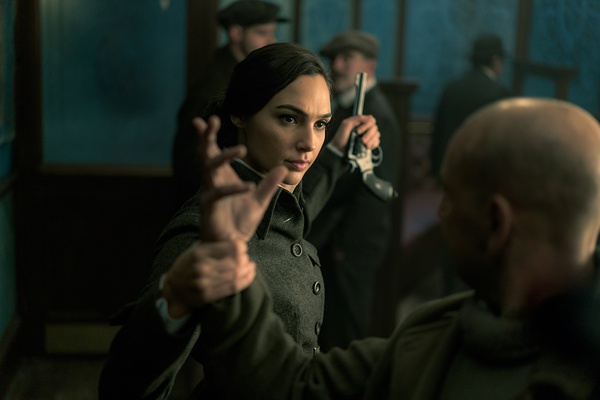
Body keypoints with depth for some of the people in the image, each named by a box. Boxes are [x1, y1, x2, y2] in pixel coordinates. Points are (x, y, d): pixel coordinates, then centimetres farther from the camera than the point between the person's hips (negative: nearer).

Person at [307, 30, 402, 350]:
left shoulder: (376, 116, -18)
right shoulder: (347, 106, 11)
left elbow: (375, 190, -21)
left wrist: (345, 244, -16)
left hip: (352, 246, -9)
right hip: (331, 240, 9)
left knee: (344, 334, 2)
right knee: (326, 327, 17)